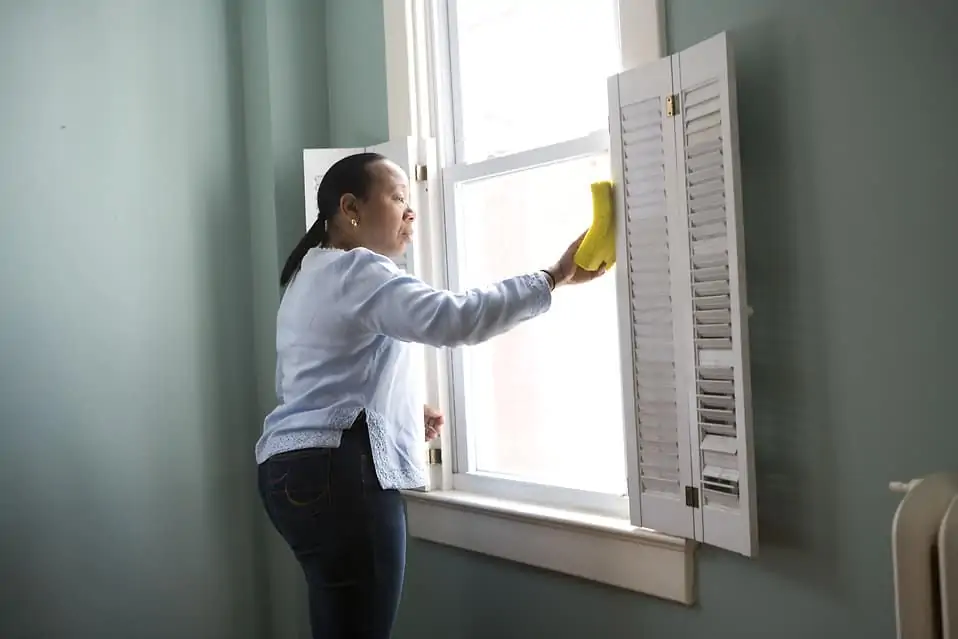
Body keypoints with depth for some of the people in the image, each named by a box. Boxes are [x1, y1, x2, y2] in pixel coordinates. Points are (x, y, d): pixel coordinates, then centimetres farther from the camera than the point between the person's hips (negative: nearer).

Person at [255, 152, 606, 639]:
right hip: (338, 474, -11)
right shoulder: (357, 272, -11)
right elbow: (455, 319, -26)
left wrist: (400, 411, 18)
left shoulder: (311, 275, 22)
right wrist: (555, 277, -22)